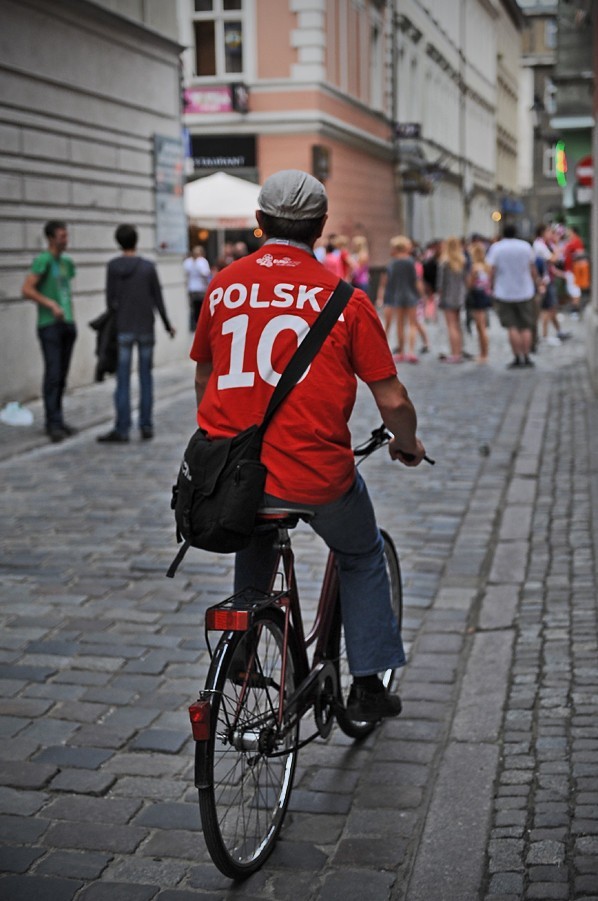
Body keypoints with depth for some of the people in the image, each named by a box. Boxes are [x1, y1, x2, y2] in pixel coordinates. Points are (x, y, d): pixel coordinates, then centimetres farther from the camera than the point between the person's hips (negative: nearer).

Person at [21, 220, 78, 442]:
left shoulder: (67, 262, 15)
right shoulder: (42, 260, -9)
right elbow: (27, 290, -17)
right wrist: (52, 305, -26)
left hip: (67, 325, 7)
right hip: (49, 325, -7)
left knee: (62, 374, 7)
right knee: (52, 373, -12)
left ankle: (55, 421, 14)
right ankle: (54, 424, -12)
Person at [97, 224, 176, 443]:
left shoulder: (113, 266, -3)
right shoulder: (148, 267, -1)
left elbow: (110, 299, -5)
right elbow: (158, 300, 1)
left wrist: (112, 324, 9)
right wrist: (167, 325, 12)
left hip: (123, 329, -1)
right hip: (146, 329, 1)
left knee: (123, 381, 0)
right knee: (146, 378, 7)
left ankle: (122, 429, -1)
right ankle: (146, 426, 8)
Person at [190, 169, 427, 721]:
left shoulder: (223, 286, 5)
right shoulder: (343, 298, -5)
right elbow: (393, 401, -3)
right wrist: (408, 445, 18)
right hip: (316, 477, -3)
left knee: (256, 538, 36)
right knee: (362, 556, 25)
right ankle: (368, 685, 26)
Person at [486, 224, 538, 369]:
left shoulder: (495, 248, -3)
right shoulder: (526, 246, 3)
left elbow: (491, 271, -9)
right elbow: (533, 269, 6)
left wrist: (492, 287, 2)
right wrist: (535, 283, 17)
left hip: (504, 293, -1)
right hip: (525, 291, 1)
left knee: (512, 327, -1)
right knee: (526, 326, 7)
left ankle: (517, 358, -5)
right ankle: (526, 357, 5)